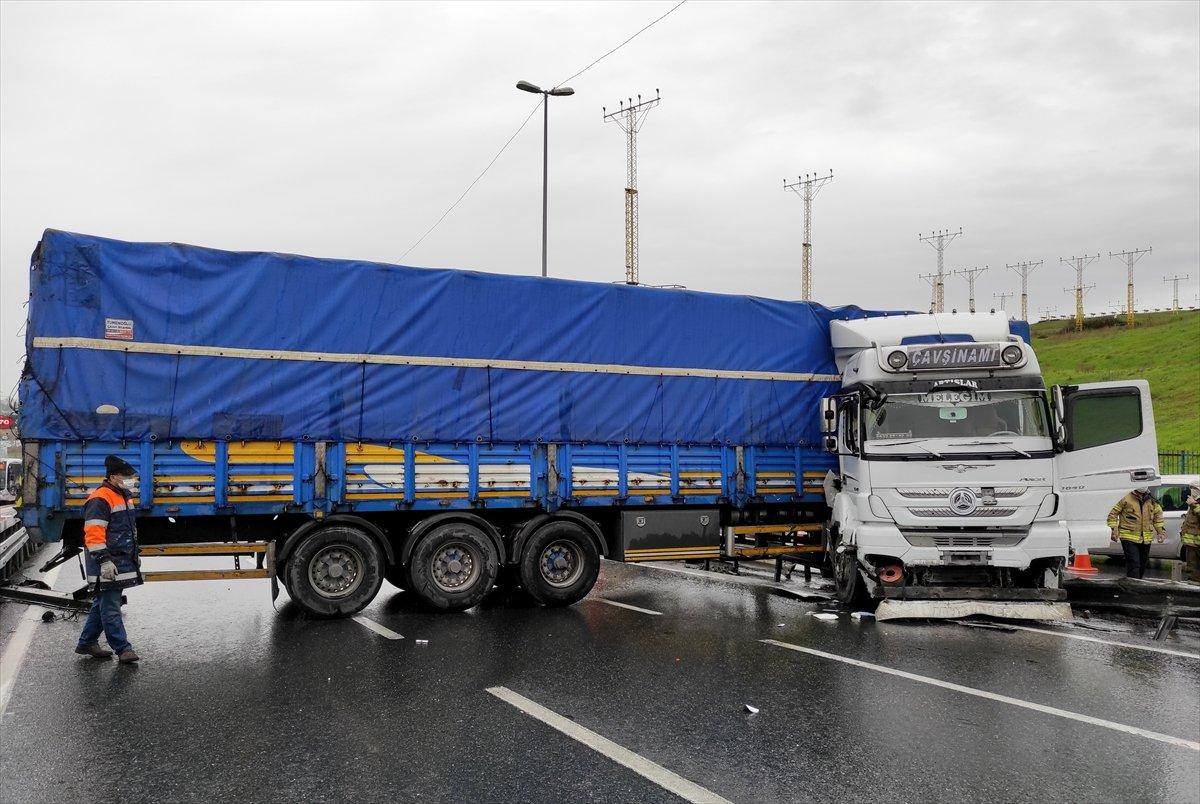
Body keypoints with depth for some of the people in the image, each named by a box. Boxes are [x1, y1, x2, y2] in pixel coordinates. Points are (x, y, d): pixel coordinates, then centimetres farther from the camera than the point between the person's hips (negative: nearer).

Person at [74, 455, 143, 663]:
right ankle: (122, 649, -5)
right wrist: (104, 560, -26)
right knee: (111, 607, -6)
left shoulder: (123, 496, 17)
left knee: (103, 603, 16)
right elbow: (94, 533, -21)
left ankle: (87, 643, 26)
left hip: (122, 559, 10)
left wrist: (134, 554, 30)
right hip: (108, 563, -10)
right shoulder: (100, 499, -15)